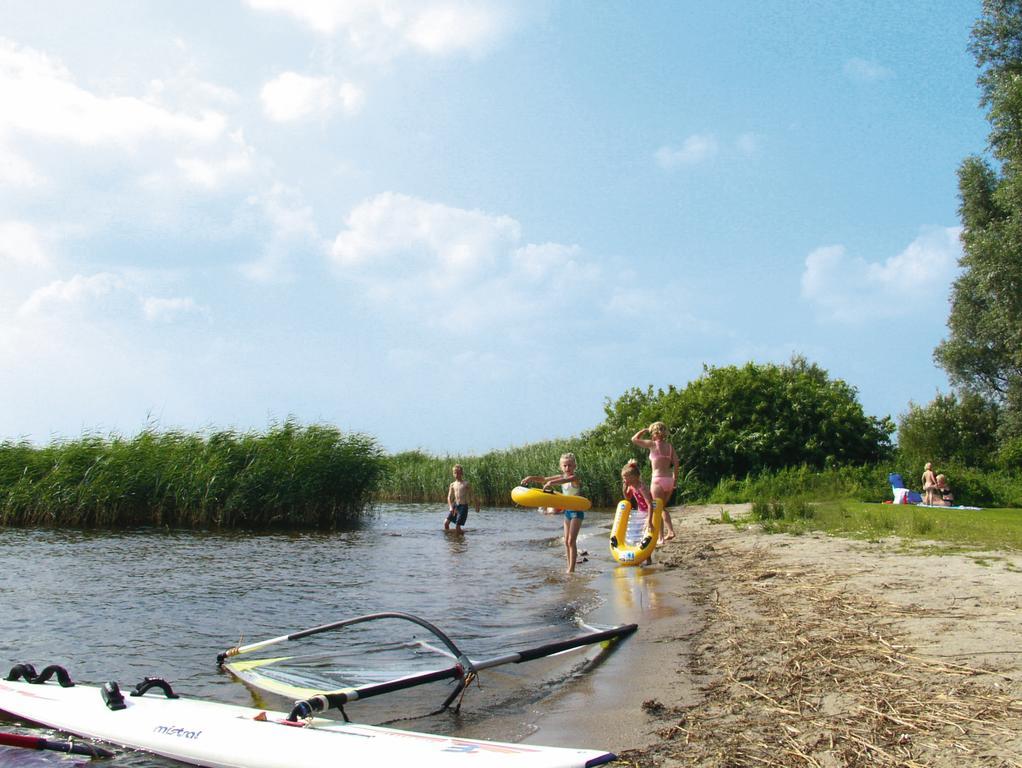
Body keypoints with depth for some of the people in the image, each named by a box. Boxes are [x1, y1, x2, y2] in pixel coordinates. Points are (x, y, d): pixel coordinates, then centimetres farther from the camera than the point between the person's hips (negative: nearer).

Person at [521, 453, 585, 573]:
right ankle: (569, 568, 16)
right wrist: (532, 477, -6)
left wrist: (551, 483, -53)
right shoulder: (562, 477, 8)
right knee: (566, 542, 9)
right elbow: (544, 479, 11)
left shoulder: (575, 477, -16)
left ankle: (571, 569, -10)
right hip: (567, 511, 8)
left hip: (576, 511, -8)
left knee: (571, 541, -11)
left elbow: (565, 480, -38)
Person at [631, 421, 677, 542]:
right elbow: (676, 462, 1)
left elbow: (634, 439, 1)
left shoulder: (652, 444, -6)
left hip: (658, 480, -6)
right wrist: (675, 479, 6)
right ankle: (670, 531, 11)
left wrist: (644, 430, 10)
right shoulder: (670, 446, 8)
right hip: (669, 480, 6)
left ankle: (661, 537, 0)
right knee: (663, 507, 23)